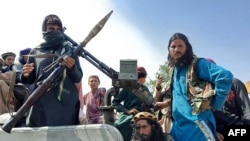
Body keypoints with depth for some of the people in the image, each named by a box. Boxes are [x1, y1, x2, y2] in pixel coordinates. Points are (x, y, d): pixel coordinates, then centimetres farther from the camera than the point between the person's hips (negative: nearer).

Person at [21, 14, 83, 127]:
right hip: (41, 104, 1)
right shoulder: (36, 52, 13)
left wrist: (72, 68, -15)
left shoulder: (69, 49, 10)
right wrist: (25, 75, -5)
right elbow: (30, 80, 17)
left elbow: (78, 78, 6)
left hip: (66, 103, -1)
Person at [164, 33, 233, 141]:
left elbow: (225, 76, -20)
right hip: (177, 126, 8)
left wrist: (213, 103, -16)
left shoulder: (198, 64, -6)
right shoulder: (174, 71, 18)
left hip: (197, 125, -8)